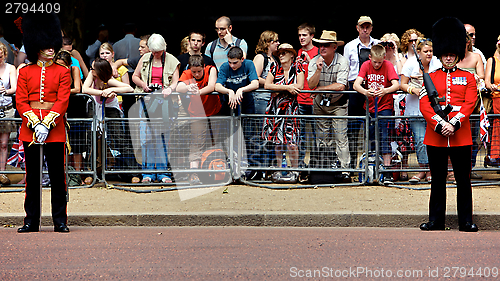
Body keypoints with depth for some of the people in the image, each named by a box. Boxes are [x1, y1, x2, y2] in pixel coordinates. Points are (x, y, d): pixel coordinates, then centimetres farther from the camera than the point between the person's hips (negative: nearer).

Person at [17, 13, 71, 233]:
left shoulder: (62, 72, 4)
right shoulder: (25, 72, 7)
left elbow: (63, 101, -4)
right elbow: (21, 102, 0)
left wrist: (47, 124, -15)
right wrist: (35, 124, -13)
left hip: (55, 127, -1)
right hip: (30, 127, 1)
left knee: (57, 175, 1)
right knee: (32, 176, 5)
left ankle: (60, 221, 7)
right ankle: (31, 221, 10)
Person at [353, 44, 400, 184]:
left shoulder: (388, 65, -9)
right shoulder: (366, 65, -3)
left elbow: (396, 84, -21)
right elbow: (356, 84, -15)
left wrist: (385, 91, -43)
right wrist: (364, 91, -37)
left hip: (385, 107, -3)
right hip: (370, 107, 3)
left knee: (384, 138, -11)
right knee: (370, 138, 5)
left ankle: (387, 172, -11)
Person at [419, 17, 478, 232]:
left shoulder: (468, 77, 7)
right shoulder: (431, 78, 8)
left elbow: (469, 104, -5)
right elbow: (424, 106, -3)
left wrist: (453, 124, -18)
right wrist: (440, 125, -17)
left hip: (461, 137, 0)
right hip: (435, 137, 1)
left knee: (463, 180, 2)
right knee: (438, 181, 7)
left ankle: (466, 221, 9)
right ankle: (436, 221, 13)